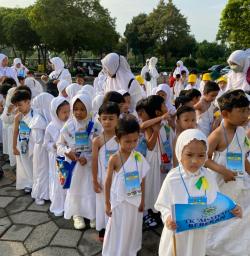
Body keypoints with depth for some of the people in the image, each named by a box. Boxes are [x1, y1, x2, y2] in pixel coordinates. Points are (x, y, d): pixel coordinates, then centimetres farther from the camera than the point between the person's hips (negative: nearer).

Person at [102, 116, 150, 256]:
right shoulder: (114, 159, -17)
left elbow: (142, 180, 2)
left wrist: (142, 200, 6)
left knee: (132, 229, 20)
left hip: (135, 201, 4)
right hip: (119, 201, -4)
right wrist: (107, 203, -5)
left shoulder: (139, 157, -6)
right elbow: (108, 182, -10)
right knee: (118, 231, 12)